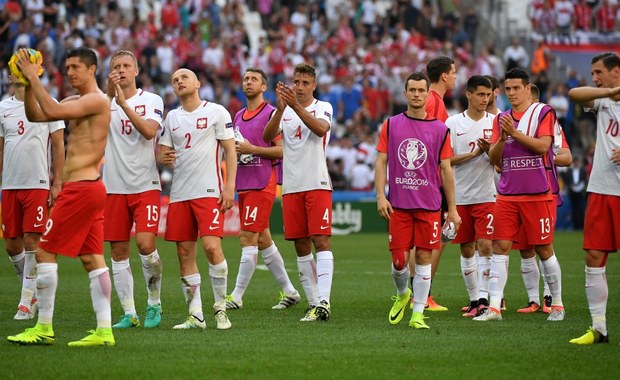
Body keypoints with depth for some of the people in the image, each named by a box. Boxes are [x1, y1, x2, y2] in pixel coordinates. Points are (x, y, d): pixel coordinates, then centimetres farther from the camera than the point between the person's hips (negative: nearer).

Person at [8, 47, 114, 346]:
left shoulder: (97, 100, -12)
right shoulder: (75, 102, 18)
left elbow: (52, 111, -24)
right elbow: (35, 116, 16)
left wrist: (34, 77, -16)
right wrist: (28, 84, 3)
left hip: (81, 188, -10)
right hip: (89, 189, 10)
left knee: (45, 252, -6)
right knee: (92, 259, 6)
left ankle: (44, 329, -3)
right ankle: (104, 330, 3)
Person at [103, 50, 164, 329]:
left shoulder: (152, 100, 2)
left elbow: (149, 131, -15)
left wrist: (123, 103, -22)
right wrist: (109, 93, -27)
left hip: (145, 185, -3)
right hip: (114, 188, 3)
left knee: (146, 244, -15)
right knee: (119, 252, 2)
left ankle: (154, 303, 5)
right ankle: (129, 313, 10)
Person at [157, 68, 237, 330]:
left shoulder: (216, 112, 1)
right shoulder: (172, 117, 15)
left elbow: (230, 151, -1)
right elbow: (161, 153, 18)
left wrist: (229, 186, -11)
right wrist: (164, 158, -7)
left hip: (209, 191, -5)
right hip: (179, 194, 5)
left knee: (212, 247, -17)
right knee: (184, 253, 3)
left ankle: (221, 309, -5)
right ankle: (195, 315, 8)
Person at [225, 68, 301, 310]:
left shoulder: (271, 113, -7)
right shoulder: (239, 116, 17)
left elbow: (282, 150, -13)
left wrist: (251, 149, -17)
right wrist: (232, 150, 4)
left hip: (262, 185, -9)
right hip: (244, 185, 9)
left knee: (248, 240, -10)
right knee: (262, 241, 11)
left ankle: (237, 297, -8)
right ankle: (289, 292, 20)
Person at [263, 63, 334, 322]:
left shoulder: (323, 108, 3)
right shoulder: (284, 111, 11)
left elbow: (321, 129, -20)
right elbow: (267, 136, -7)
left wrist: (296, 106, -31)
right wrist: (280, 109, -22)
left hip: (317, 184, -4)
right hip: (291, 186, 4)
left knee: (320, 240, -12)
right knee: (301, 247, 5)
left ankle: (324, 301, -19)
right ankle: (313, 303, 10)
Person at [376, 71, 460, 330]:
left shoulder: (439, 129, 5)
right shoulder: (391, 125, 5)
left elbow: (446, 170, 6)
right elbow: (381, 162, 5)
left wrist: (452, 208, 4)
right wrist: (380, 196, -6)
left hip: (429, 205, 0)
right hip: (398, 204, 0)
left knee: (423, 258, 0)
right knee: (399, 259, -1)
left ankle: (417, 313, 5)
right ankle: (402, 294, 29)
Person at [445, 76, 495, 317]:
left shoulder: (494, 122, 4)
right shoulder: (453, 123, 2)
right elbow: (446, 160, -1)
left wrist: (490, 150, -16)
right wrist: (474, 153, -13)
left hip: (486, 195, -1)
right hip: (460, 196, 1)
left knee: (485, 245, -12)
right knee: (466, 250, 7)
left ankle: (483, 298, -13)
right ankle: (474, 299, 17)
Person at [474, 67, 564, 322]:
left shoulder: (543, 112, -1)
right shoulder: (501, 119, 13)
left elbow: (543, 145, -14)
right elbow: (494, 158, 8)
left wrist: (515, 133, -18)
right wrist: (502, 138, -10)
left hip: (538, 193, -4)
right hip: (507, 194, 4)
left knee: (544, 248, 1)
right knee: (500, 246, -5)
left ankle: (557, 304, 15)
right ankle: (494, 306, -7)